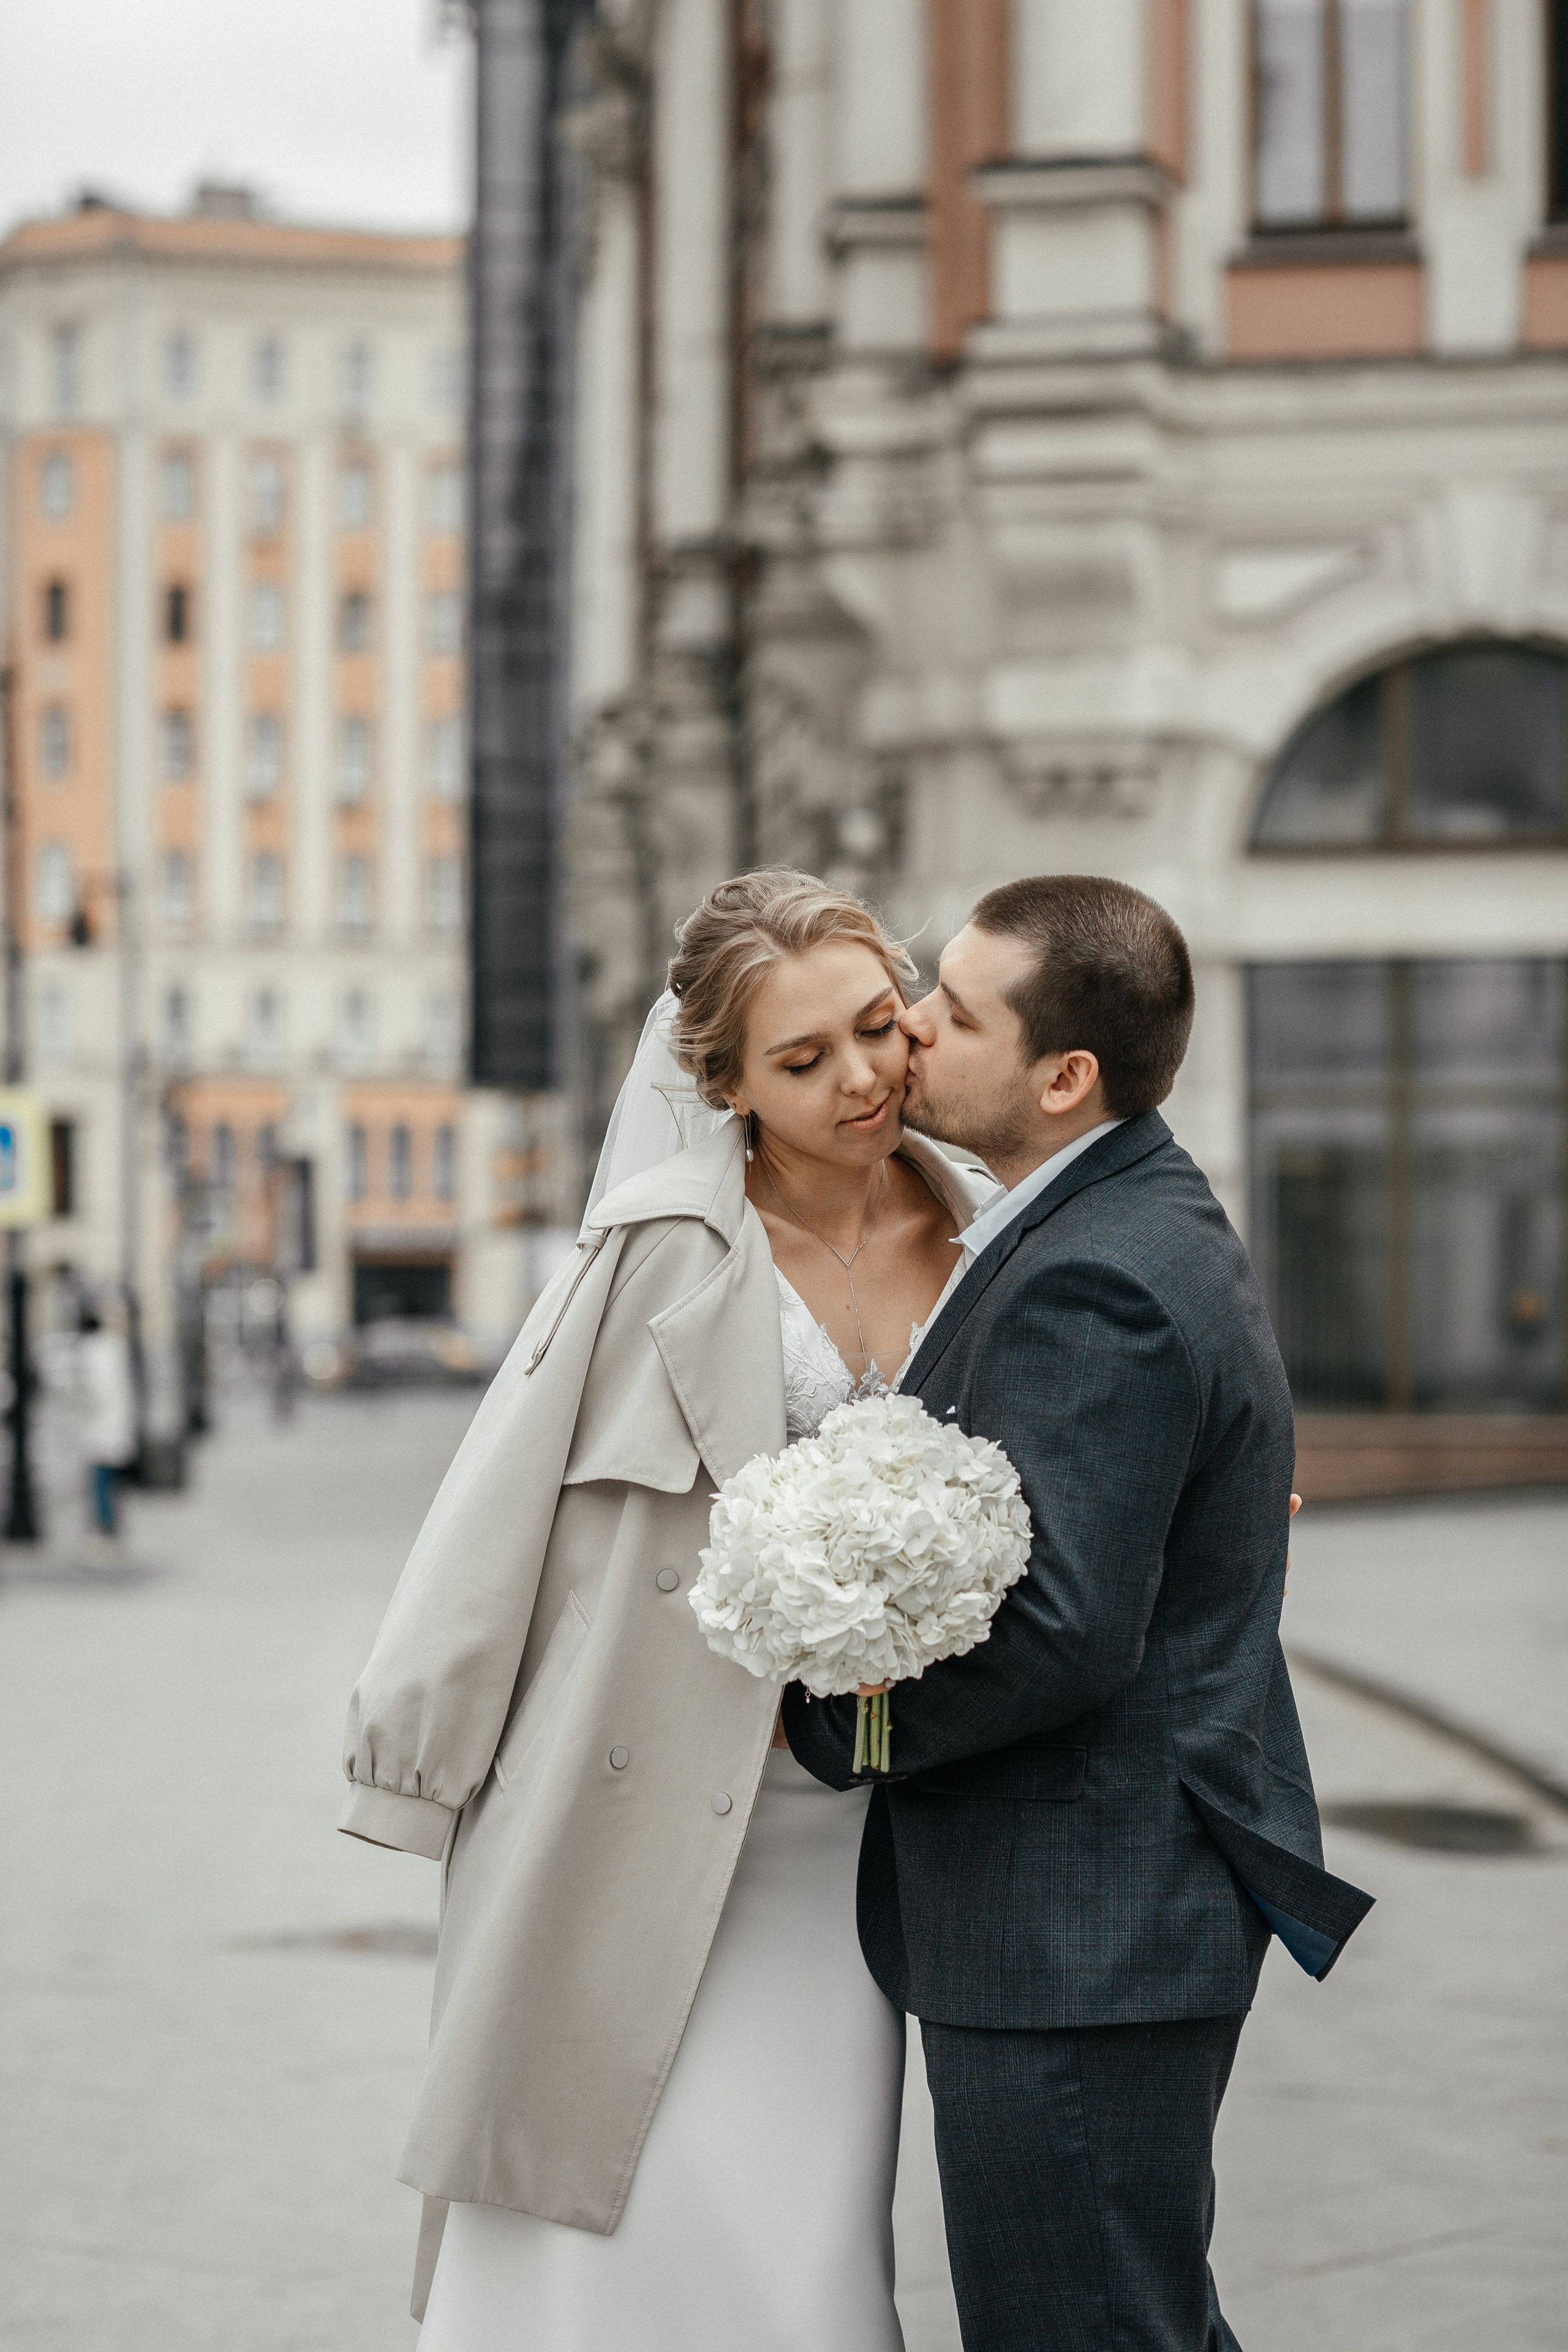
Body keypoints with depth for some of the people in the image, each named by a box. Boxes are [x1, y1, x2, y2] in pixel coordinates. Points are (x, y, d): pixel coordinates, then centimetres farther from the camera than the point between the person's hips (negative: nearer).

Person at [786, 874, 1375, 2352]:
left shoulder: (1093, 1285, -22)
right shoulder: (1150, 1224, 12)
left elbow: (1059, 1630, -26)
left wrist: (820, 1717, -15)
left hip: (1077, 1944, -11)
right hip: (1138, 1911, 11)